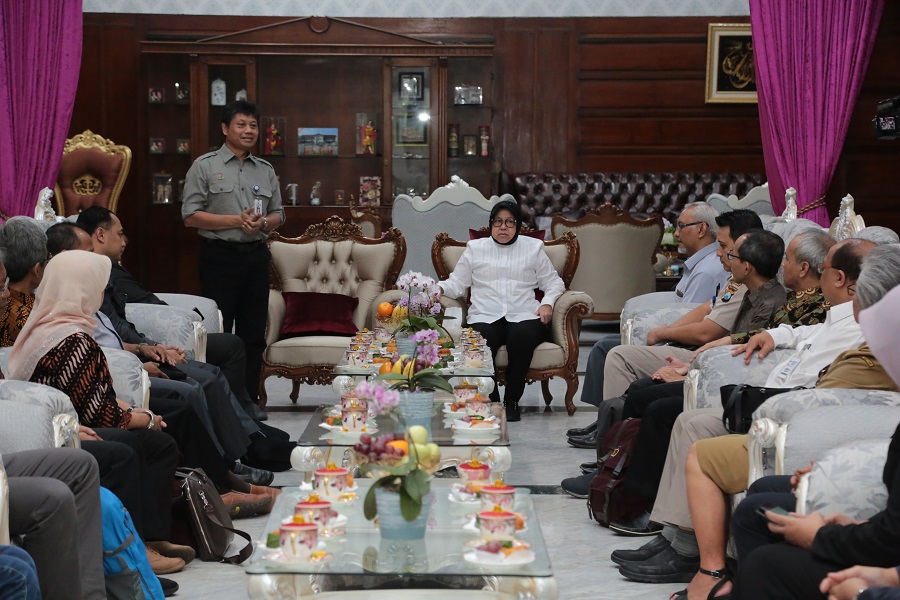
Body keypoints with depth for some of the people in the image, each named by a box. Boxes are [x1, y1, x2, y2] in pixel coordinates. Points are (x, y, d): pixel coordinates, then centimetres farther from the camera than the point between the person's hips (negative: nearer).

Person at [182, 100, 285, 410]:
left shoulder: (266, 170, 13)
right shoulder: (205, 166, -1)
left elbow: (278, 214, 17)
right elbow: (191, 216, -7)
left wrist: (263, 223, -7)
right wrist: (237, 220, -14)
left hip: (256, 257, 5)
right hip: (220, 256, -5)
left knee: (253, 334, 7)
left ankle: (249, 401, 15)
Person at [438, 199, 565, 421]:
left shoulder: (533, 247, 20)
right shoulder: (475, 248, 20)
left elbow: (553, 282, 19)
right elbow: (457, 283, 14)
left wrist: (548, 302, -1)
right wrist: (438, 288, -7)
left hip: (523, 315, 0)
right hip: (485, 317, 0)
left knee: (522, 336, -37)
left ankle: (512, 401, -20)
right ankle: (490, 401, -17)